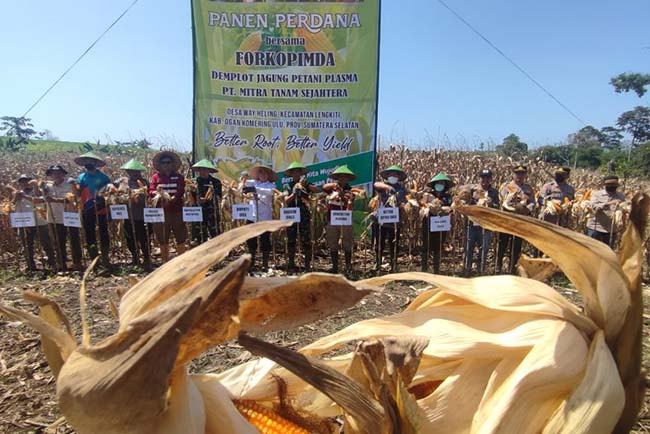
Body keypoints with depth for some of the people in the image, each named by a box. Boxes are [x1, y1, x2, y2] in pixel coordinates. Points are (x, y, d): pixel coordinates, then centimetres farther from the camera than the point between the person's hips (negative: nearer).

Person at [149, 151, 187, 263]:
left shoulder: (178, 177, 5)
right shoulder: (156, 176, 8)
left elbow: (180, 192, -7)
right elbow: (151, 191, -1)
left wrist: (171, 199, -24)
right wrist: (158, 193, -23)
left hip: (176, 211, -1)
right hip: (161, 212, 1)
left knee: (181, 238, 1)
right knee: (163, 239, 9)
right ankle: (165, 262, 21)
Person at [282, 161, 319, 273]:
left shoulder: (306, 184, 8)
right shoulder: (288, 186, 8)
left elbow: (317, 190, -9)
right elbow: (286, 201, -3)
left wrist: (306, 185, -22)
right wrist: (294, 193, -18)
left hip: (304, 215, 0)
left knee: (306, 240, -2)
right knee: (291, 241, 5)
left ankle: (307, 265, 5)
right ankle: (291, 265, 14)